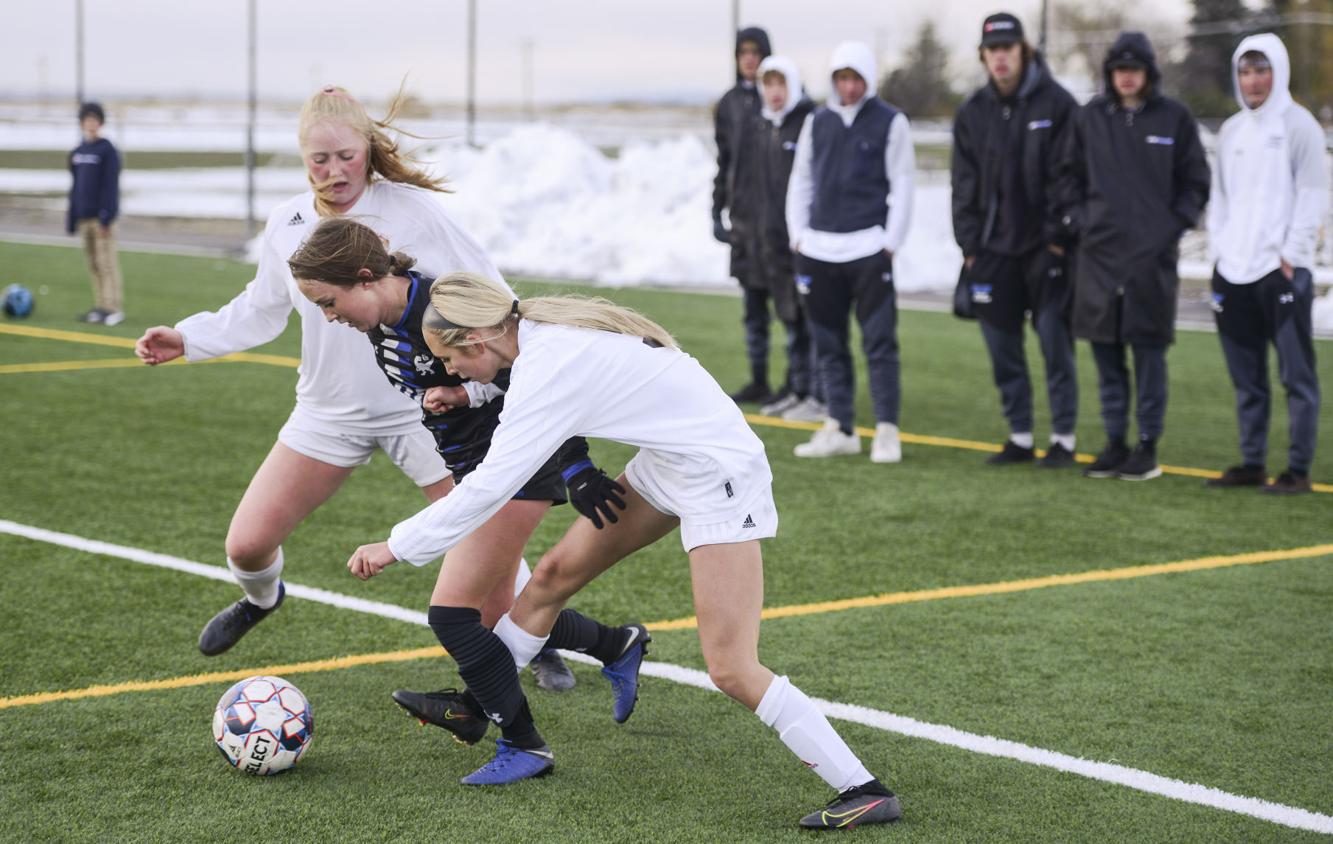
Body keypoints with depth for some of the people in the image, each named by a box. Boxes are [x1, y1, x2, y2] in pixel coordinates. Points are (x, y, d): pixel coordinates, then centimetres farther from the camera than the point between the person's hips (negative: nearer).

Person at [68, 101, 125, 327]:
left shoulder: (107, 151, -7)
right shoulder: (77, 153, 14)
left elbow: (110, 185, -12)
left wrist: (106, 217, -17)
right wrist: (72, 219, 16)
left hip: (102, 217, -7)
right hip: (84, 216, 7)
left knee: (107, 262, -8)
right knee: (94, 264, 9)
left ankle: (114, 308, -8)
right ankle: (101, 306, 13)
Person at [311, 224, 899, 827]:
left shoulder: (548, 365, -25)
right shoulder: (537, 328, 0)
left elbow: (489, 486, -26)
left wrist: (397, 546, -19)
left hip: (721, 475, -10)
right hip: (669, 462, 10)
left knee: (731, 669, -12)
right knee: (554, 575, 13)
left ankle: (864, 792, -7)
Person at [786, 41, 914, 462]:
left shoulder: (891, 122, 0)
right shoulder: (817, 122, 12)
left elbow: (902, 186, -1)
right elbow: (801, 180, 16)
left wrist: (890, 243, -6)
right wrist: (798, 236, 8)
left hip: (868, 249, -4)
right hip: (818, 249, 4)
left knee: (879, 341, -6)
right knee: (829, 343, 7)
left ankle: (886, 430, -1)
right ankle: (839, 428, 14)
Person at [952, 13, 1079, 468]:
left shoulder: (1056, 103, -5)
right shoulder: (972, 112, 8)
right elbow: (964, 184, 10)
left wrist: (1057, 237, -11)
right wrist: (969, 244, 3)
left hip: (1044, 247, -4)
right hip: (993, 247, 5)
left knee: (1055, 341, -4)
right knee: (1002, 346, 6)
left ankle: (1063, 438, 4)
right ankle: (1019, 437, 16)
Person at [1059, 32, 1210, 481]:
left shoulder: (1174, 118, 0)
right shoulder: (1091, 116, 7)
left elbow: (1195, 182, 5)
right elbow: (1071, 174, 15)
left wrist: (1174, 225, -4)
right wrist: (1076, 220, 4)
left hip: (1152, 255, -3)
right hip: (1099, 252, 3)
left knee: (1149, 351, -1)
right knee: (1105, 350, 6)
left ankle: (1148, 446, 7)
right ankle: (1115, 442, 16)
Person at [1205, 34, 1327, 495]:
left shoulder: (1298, 125, -3)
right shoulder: (1230, 130, 16)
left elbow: (1312, 195, -7)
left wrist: (1290, 255, -11)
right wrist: (1219, 249, 8)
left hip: (1284, 270, -6)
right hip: (1233, 272, 6)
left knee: (1296, 374, -4)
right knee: (1246, 378, 10)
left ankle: (1299, 469, -2)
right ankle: (1252, 462, 16)